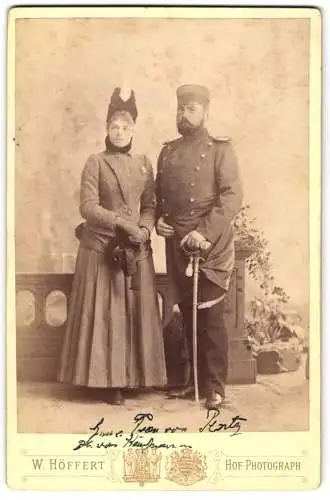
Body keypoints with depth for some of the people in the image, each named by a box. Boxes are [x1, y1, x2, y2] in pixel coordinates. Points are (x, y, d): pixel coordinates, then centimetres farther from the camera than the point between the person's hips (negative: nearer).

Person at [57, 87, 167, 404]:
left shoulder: (144, 164, 11)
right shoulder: (96, 163, -1)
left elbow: (150, 206, 11)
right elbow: (88, 206, -9)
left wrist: (144, 229, -8)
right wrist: (121, 222, -18)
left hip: (136, 250, 4)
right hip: (101, 248, -4)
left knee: (135, 312, 5)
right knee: (104, 313, -1)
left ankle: (132, 376, 15)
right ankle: (107, 380, 7)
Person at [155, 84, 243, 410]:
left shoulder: (220, 149, -2)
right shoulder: (167, 152, 15)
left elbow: (232, 196, -11)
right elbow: (159, 194, 23)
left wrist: (203, 232, -20)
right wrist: (158, 220, 3)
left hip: (210, 247, -5)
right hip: (176, 246, 5)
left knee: (210, 317, -2)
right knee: (188, 315, 11)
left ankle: (215, 386, 9)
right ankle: (196, 380, 24)